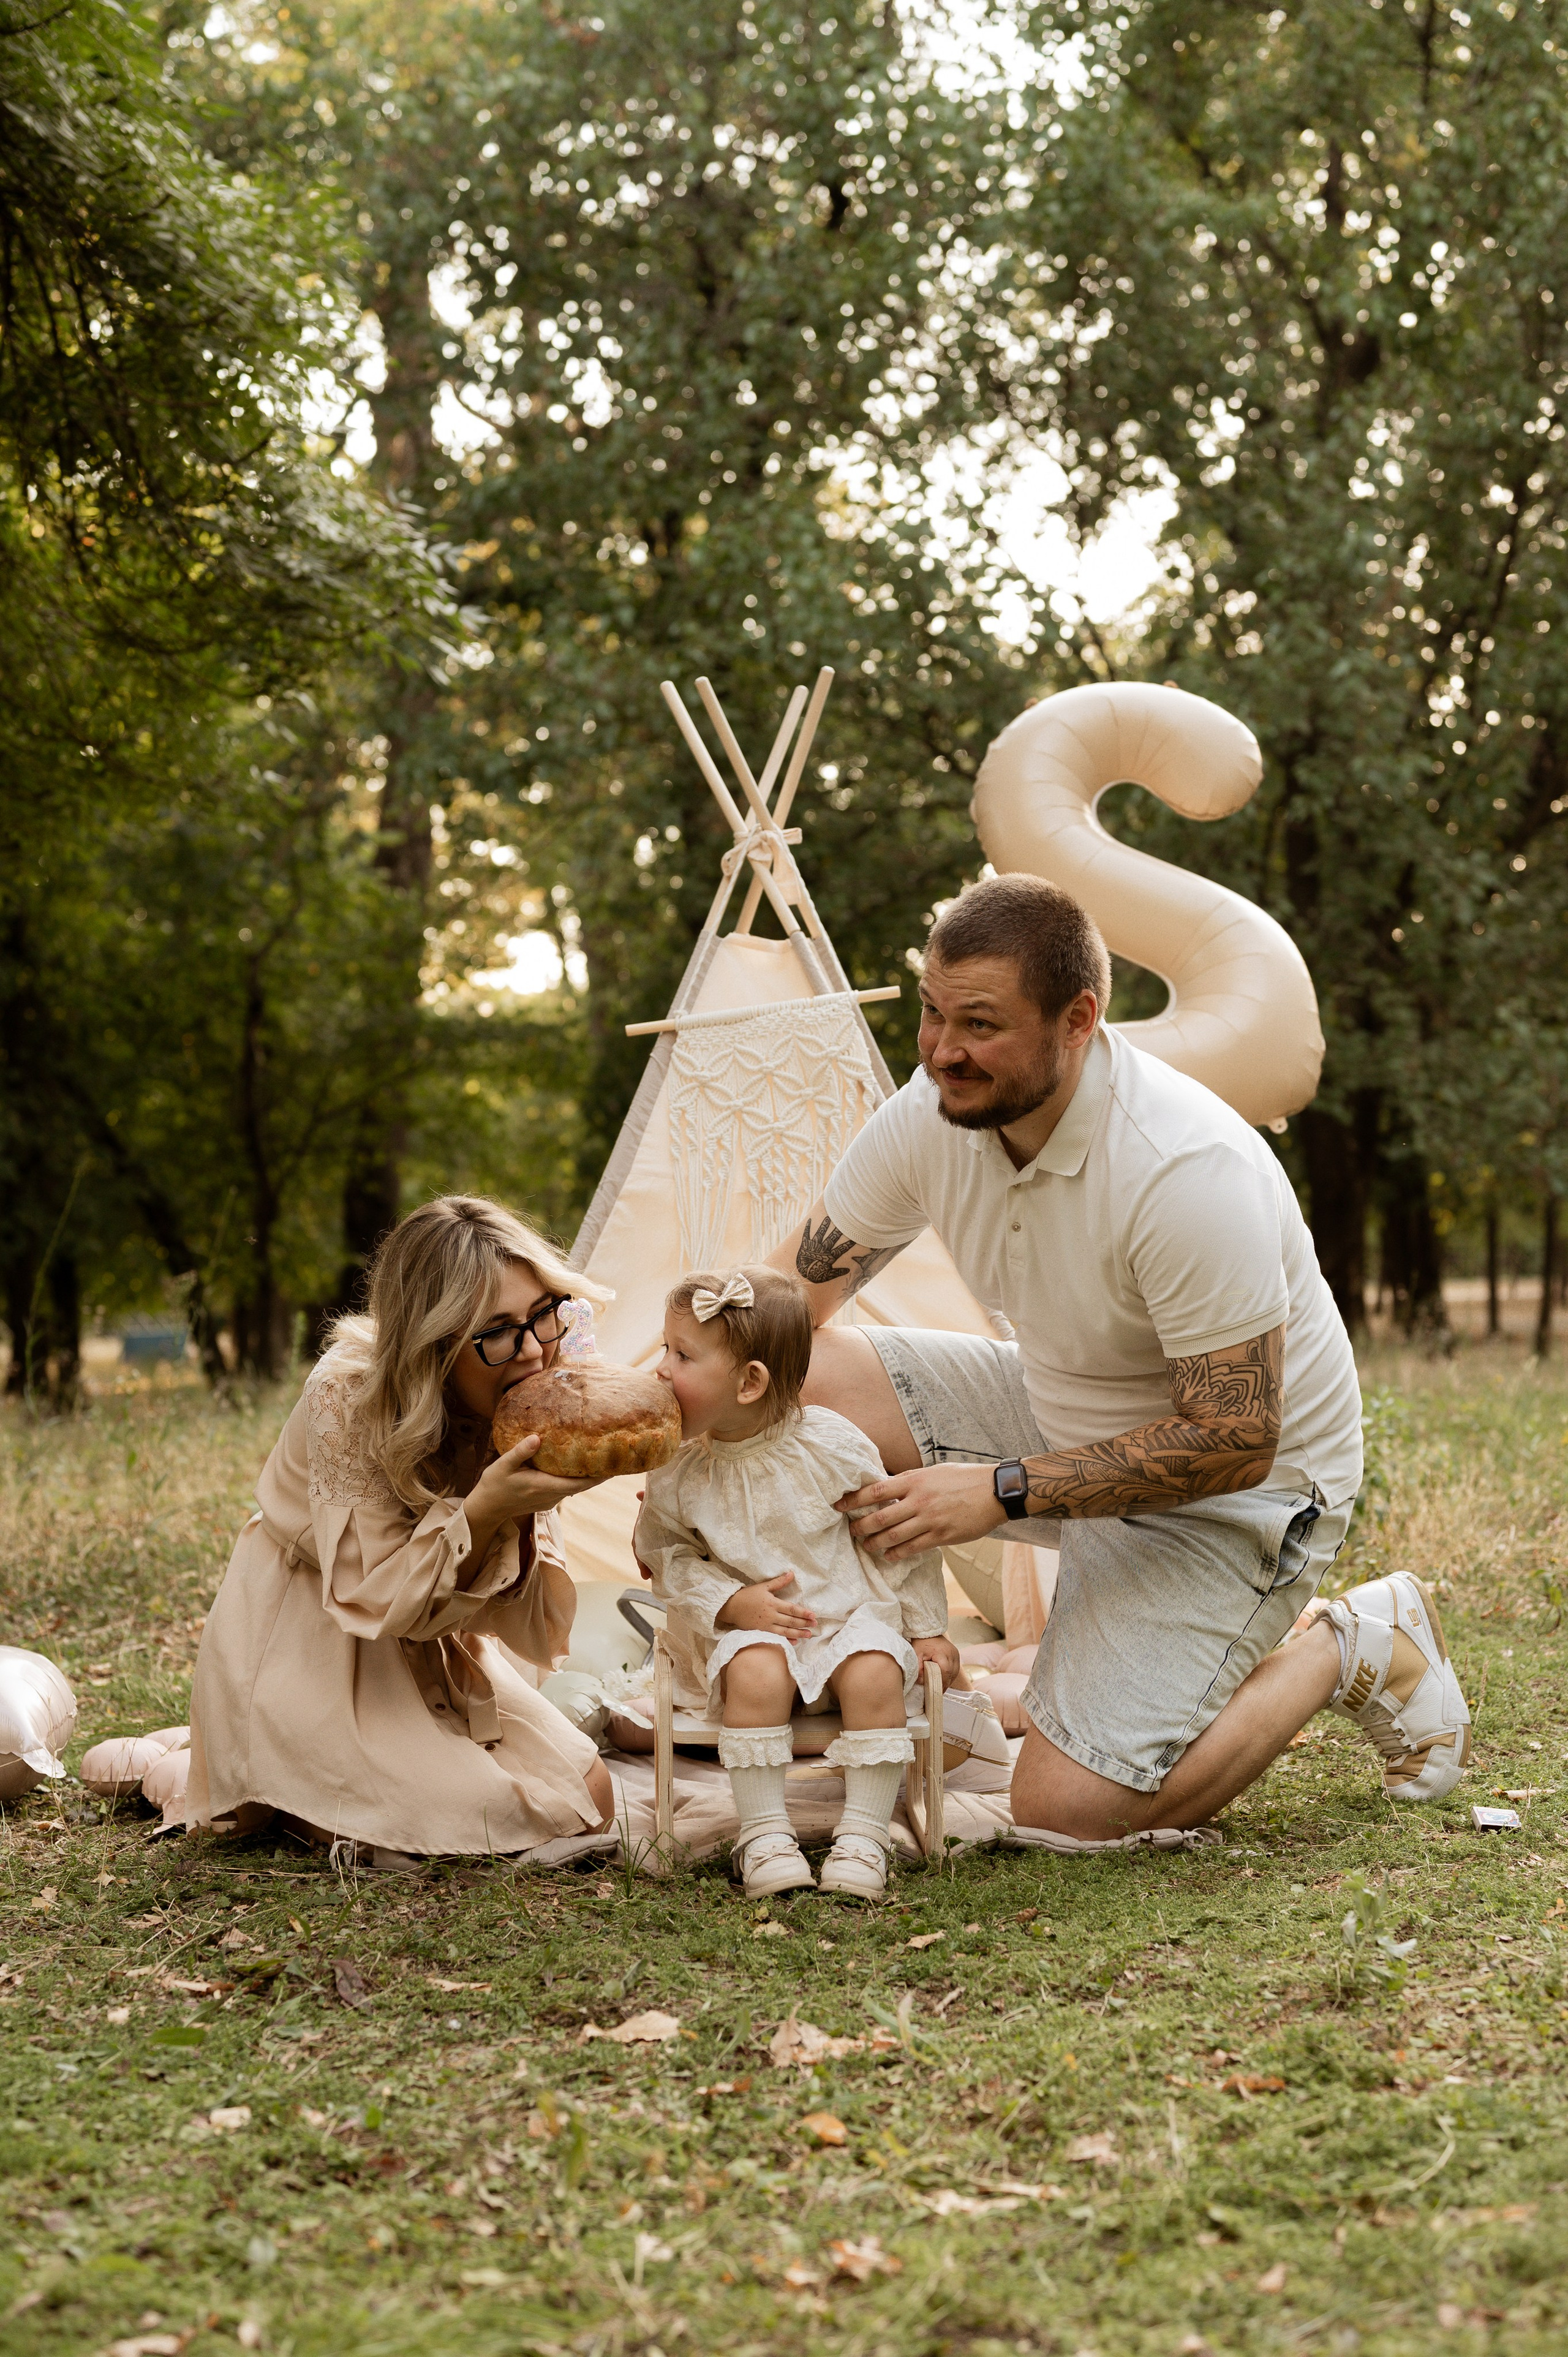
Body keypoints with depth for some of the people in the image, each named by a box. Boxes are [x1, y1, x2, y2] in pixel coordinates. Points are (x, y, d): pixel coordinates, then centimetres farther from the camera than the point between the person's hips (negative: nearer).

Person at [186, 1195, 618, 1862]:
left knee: (587, 1801, -1)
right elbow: (375, 1600, -25)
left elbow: (516, 1618, -11)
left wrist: (521, 1509, -30)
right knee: (459, 1819, -21)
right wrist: (484, 1507, -38)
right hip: (307, 1649, -6)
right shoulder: (348, 1397, -28)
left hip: (428, 1645, 6)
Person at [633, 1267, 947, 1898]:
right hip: (748, 1625, 1)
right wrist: (729, 1601, -13)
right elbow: (664, 1554, 5)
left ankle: (864, 1835, -17)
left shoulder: (831, 1447, -12)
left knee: (874, 1673, -29)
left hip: (851, 1612, 0)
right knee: (756, 1672, -31)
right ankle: (763, 1833, -20)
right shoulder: (679, 1468, -7)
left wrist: (925, 1630, 4)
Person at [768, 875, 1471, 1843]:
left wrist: (1004, 1491, -31)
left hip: (1232, 1492, -7)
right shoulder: (933, 1114, -12)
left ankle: (1350, 1650, 5)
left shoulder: (1189, 1173, -33)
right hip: (1066, 1424, 7)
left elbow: (1232, 1443, -29)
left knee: (1069, 1809, -17)